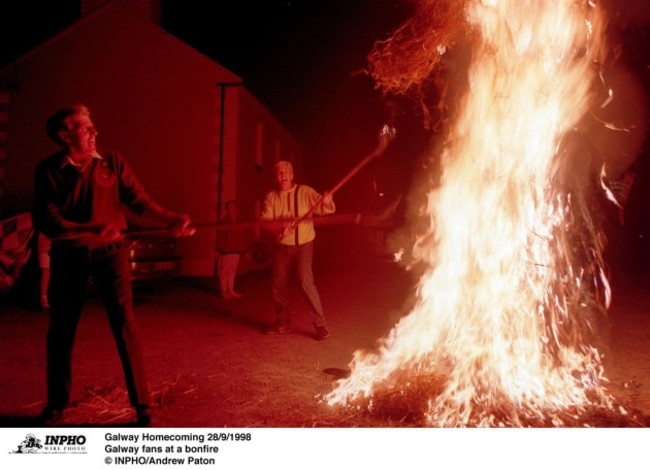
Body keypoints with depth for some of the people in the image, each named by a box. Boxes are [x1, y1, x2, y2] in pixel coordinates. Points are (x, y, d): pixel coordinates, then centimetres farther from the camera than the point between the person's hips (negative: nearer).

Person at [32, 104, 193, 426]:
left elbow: (139, 201, -6)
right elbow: (47, 221, -13)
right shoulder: (49, 170, -5)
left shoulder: (112, 162, -2)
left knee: (125, 326, -5)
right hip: (68, 256, 1)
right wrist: (94, 228, -27)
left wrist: (171, 221, -22)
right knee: (60, 330, 12)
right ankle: (56, 404, 33)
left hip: (109, 252, -1)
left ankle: (142, 405, 5)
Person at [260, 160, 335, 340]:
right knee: (279, 284, 9)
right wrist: (280, 227, -25)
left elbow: (325, 209, -18)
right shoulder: (271, 196, 0)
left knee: (306, 281, -14)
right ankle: (283, 322, 27)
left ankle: (321, 324, -4)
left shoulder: (305, 192, -9)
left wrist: (327, 201, -41)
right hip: (282, 245, 4)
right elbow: (265, 222, -6)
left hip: (303, 244, -4)